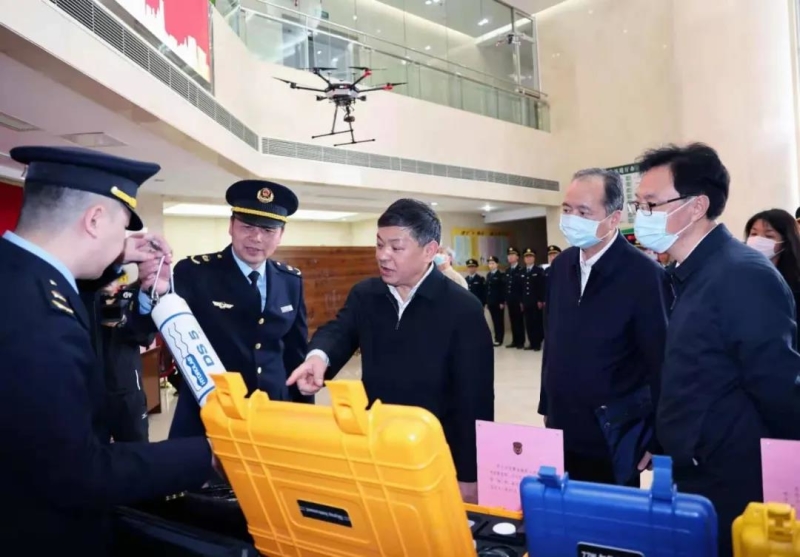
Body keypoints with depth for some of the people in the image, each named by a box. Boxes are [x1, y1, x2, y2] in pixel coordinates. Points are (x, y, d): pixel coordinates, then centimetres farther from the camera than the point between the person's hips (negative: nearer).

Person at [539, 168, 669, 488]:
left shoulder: (644, 275, -16)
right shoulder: (561, 265, 3)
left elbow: (660, 364, -13)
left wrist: (656, 440, -10)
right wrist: (547, 407, 14)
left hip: (614, 438, -5)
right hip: (561, 431, 5)